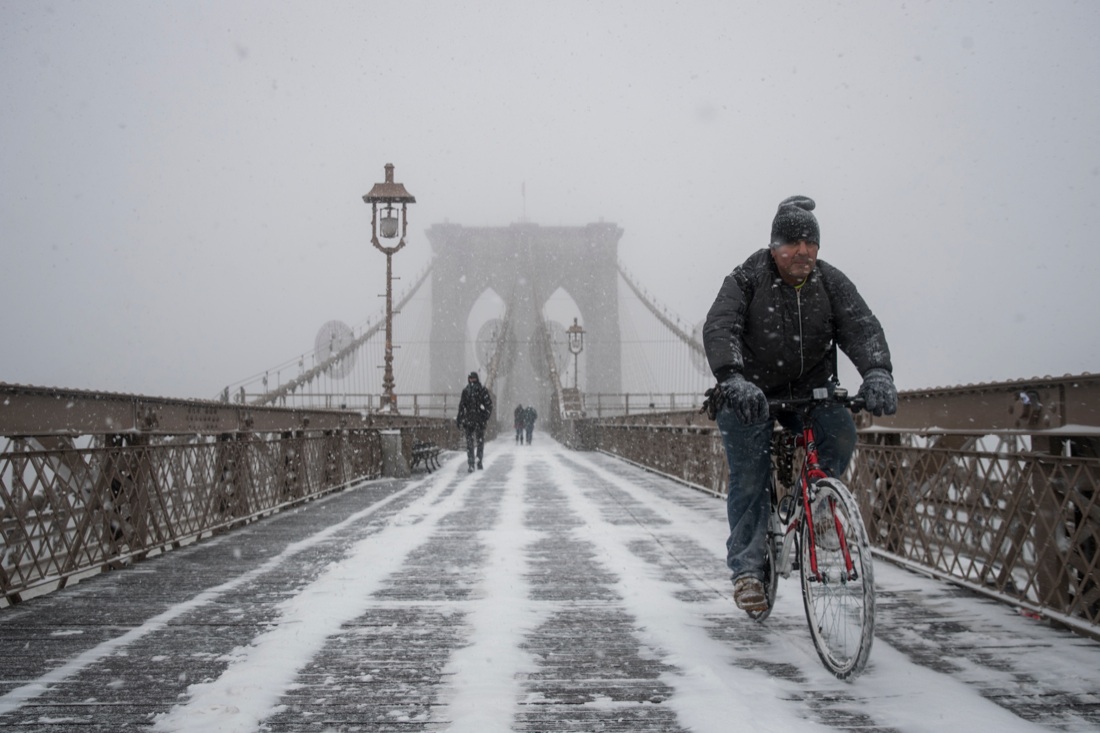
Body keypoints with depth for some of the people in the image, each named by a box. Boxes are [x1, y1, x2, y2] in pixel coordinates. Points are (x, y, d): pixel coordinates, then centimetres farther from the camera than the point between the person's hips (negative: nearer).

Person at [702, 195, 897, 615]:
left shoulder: (831, 282, -2)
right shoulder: (746, 280, -10)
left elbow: (862, 327, -15)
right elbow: (719, 329, -25)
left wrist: (877, 373, -37)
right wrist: (733, 380, -44)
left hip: (810, 390, 3)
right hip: (751, 393, -2)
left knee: (840, 432, -24)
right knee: (750, 476, -10)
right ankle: (746, 567, 0)